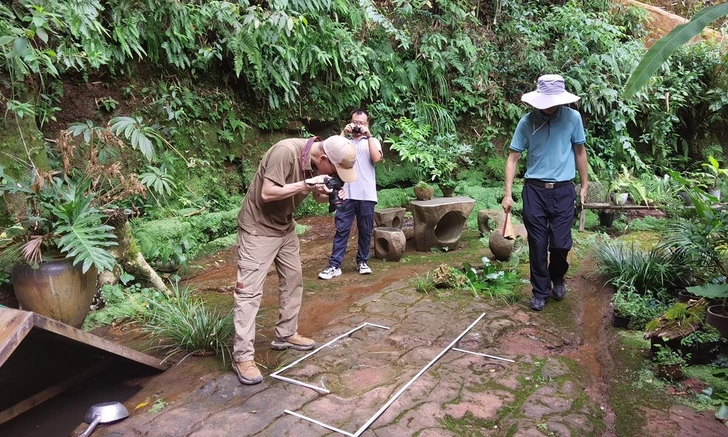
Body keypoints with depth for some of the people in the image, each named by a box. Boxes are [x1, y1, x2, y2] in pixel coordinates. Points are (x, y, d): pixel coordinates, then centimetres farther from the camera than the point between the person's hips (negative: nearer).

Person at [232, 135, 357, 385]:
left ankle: (286, 335, 27)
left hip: (285, 226, 8)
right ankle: (242, 357, -1)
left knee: (293, 279, 12)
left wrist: (330, 195, -13)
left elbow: (317, 195, 9)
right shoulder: (286, 151, -28)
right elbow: (267, 193, -31)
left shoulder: (319, 163, -4)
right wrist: (307, 183, -30)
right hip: (258, 227, -8)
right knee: (249, 290, -7)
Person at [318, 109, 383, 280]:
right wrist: (343, 134, -6)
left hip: (366, 195, 0)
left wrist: (368, 135, -8)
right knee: (342, 229, 0)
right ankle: (334, 265, 4)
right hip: (347, 194, 0)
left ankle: (362, 262, 24)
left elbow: (376, 158, -8)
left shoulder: (373, 141, 11)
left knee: (365, 231, 9)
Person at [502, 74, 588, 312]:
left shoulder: (573, 118, -3)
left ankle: (558, 278, 32)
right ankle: (541, 291, 21)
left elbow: (580, 152, 9)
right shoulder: (527, 121, -5)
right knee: (537, 244, 4)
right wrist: (508, 194, -7)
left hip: (563, 190, 0)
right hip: (534, 190, 0)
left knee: (560, 243, 1)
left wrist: (584, 185, 11)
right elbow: (513, 158, -2)